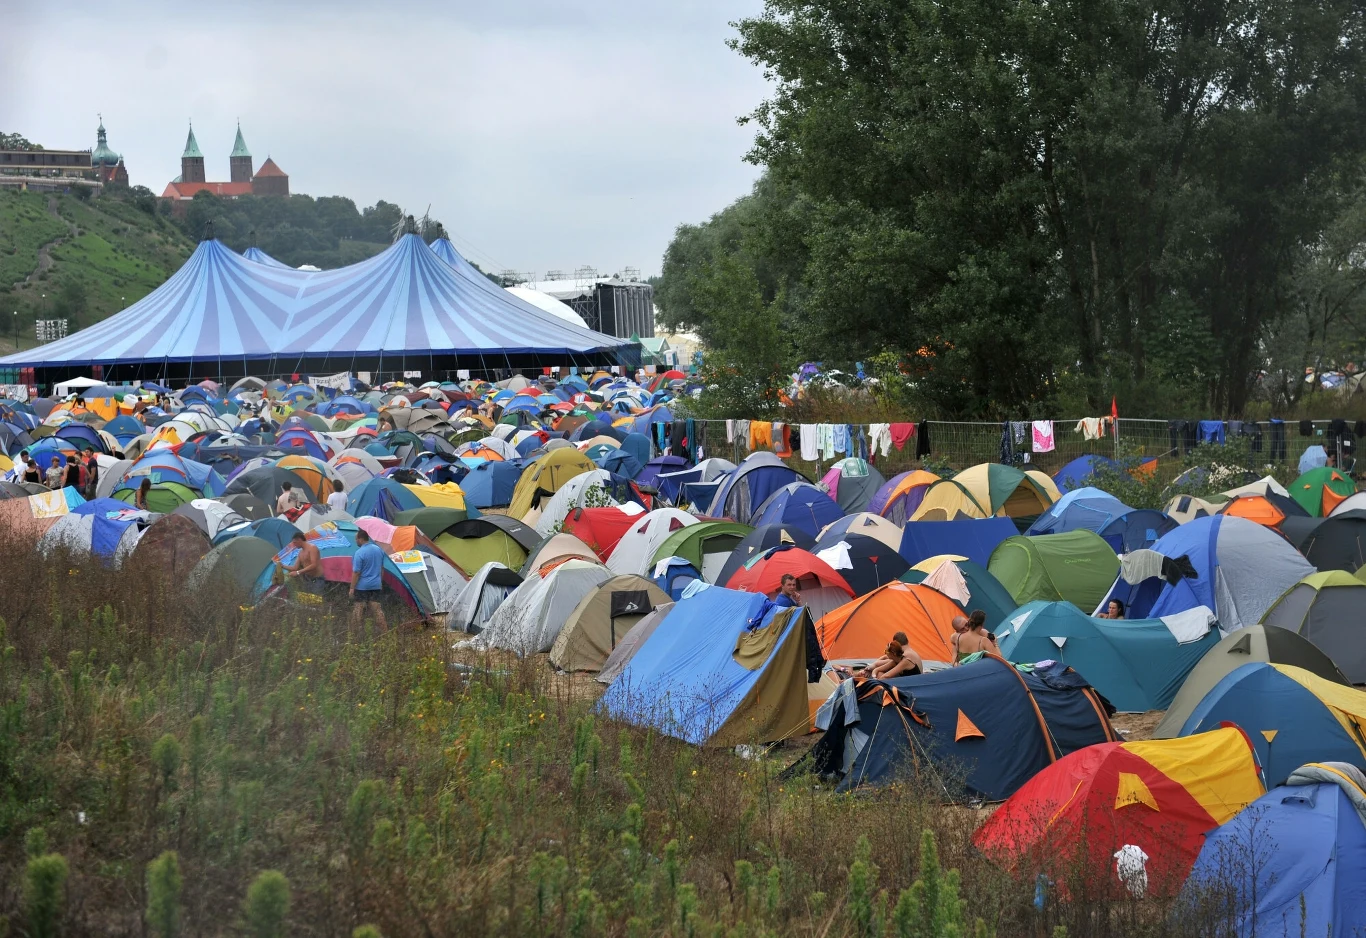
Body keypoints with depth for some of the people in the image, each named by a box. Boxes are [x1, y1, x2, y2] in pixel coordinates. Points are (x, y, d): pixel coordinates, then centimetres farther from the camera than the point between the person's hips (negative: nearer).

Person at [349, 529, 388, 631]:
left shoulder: (359, 553, -16)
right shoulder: (379, 550, 5)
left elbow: (356, 573, -16)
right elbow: (382, 568, 15)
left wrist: (352, 588, -10)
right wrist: (380, 581, 25)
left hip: (362, 586, -6)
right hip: (376, 585, 6)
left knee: (358, 609, 3)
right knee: (377, 609, 9)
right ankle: (385, 631, 7)